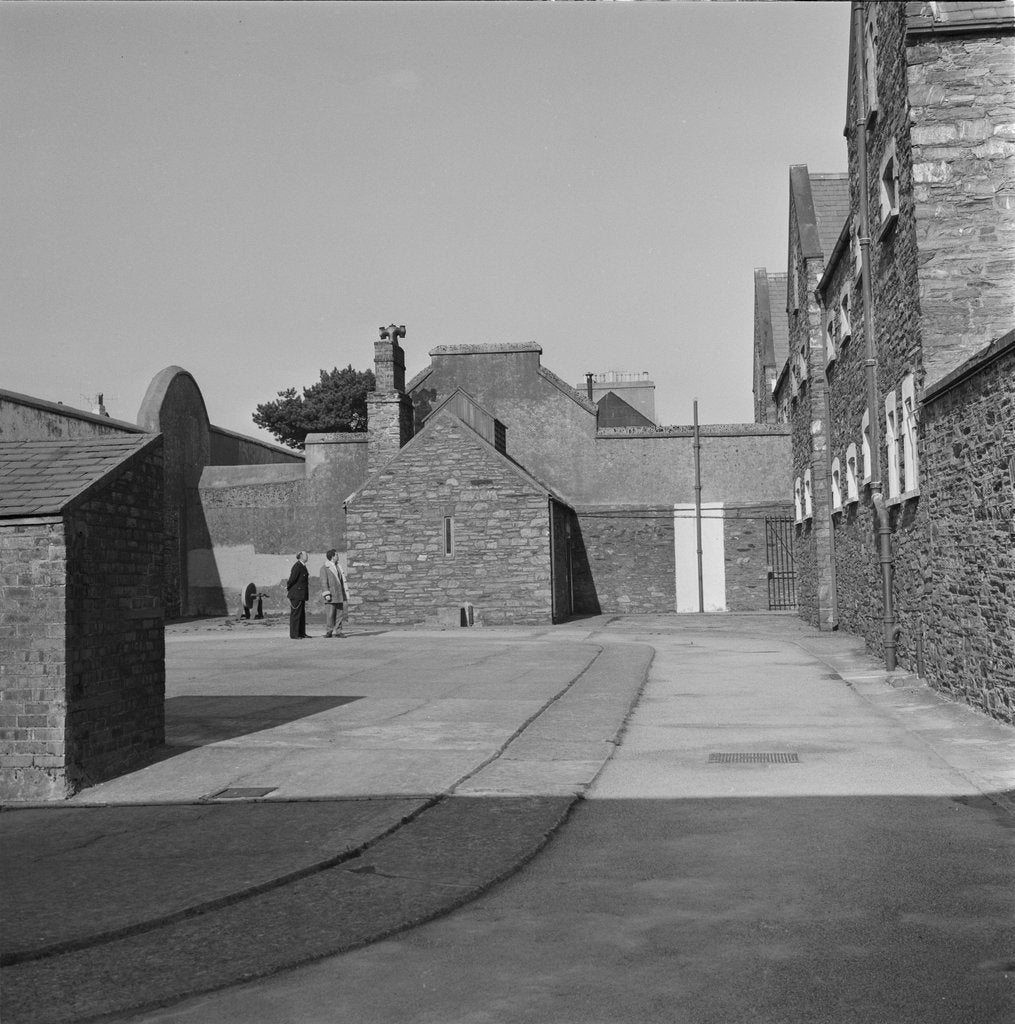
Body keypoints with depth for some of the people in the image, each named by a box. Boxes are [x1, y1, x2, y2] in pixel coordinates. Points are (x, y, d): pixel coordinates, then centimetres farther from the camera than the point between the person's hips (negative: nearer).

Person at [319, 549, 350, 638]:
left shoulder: (338, 567, 17)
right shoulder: (324, 568, -4)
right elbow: (323, 582, -8)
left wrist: (346, 593, 14)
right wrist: (326, 594, -15)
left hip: (339, 595, 6)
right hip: (331, 595, -6)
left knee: (340, 613, 3)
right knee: (331, 614, -6)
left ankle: (338, 631, 7)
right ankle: (330, 631, 3)